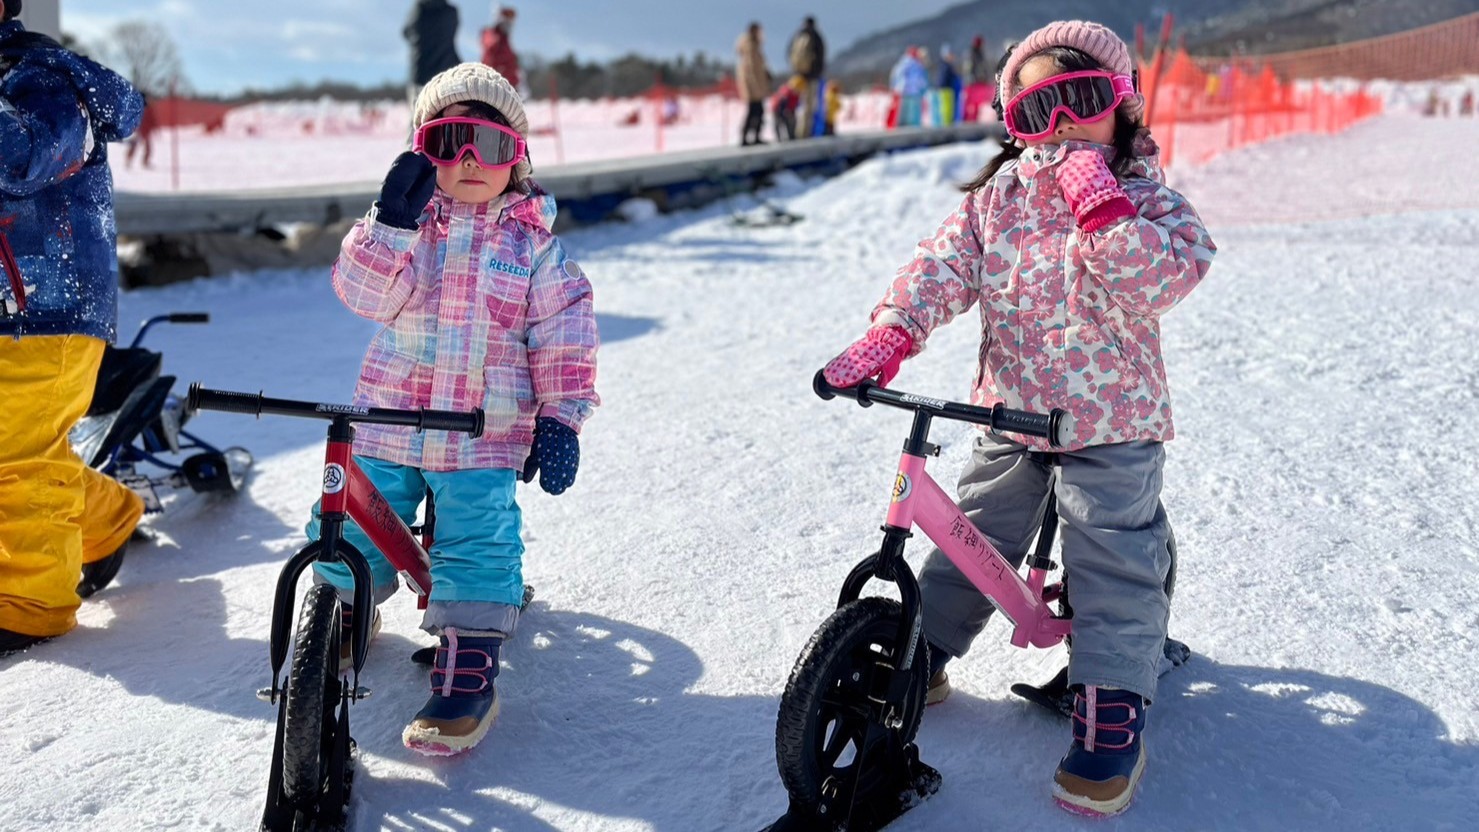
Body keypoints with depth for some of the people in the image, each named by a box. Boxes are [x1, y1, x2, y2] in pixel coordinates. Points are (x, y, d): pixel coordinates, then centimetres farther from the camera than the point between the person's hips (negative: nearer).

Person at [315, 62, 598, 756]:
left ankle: (469, 676, -1)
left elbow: (564, 335, 2)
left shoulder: (534, 243, 4)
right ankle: (344, 611, 37)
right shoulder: (405, 223, 7)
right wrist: (393, 223, -23)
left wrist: (560, 416, -6)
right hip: (388, 420, 2)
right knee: (348, 531, 6)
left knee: (478, 544, -12)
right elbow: (365, 293, -9)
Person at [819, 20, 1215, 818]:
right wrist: (889, 334, -26)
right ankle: (922, 654, 28)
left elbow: (1156, 284, -24)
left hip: (1111, 426, -3)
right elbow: (941, 268, -10)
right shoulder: (995, 198, 2)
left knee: (1113, 567, -4)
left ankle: (1112, 718, 6)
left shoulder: (1147, 202, -7)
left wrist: (1102, 204, -28)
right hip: (1011, 417, 4)